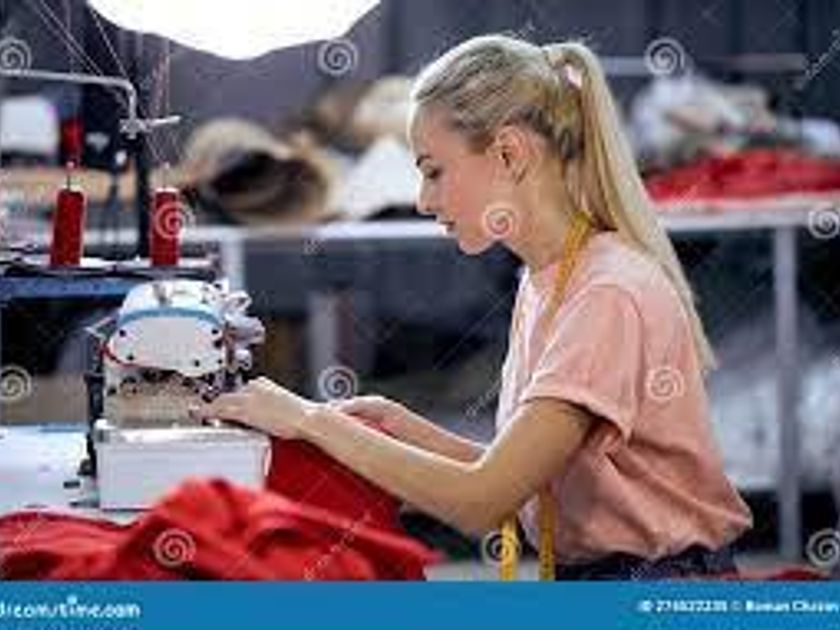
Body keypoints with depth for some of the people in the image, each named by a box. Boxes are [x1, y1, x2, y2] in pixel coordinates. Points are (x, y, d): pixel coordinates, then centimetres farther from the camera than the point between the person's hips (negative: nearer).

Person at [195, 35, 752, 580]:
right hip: (583, 576, 8)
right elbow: (518, 476, 10)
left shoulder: (612, 296, -19)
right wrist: (401, 428, -1)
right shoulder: (543, 286, 9)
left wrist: (313, 421, -15)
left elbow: (482, 501, -23)